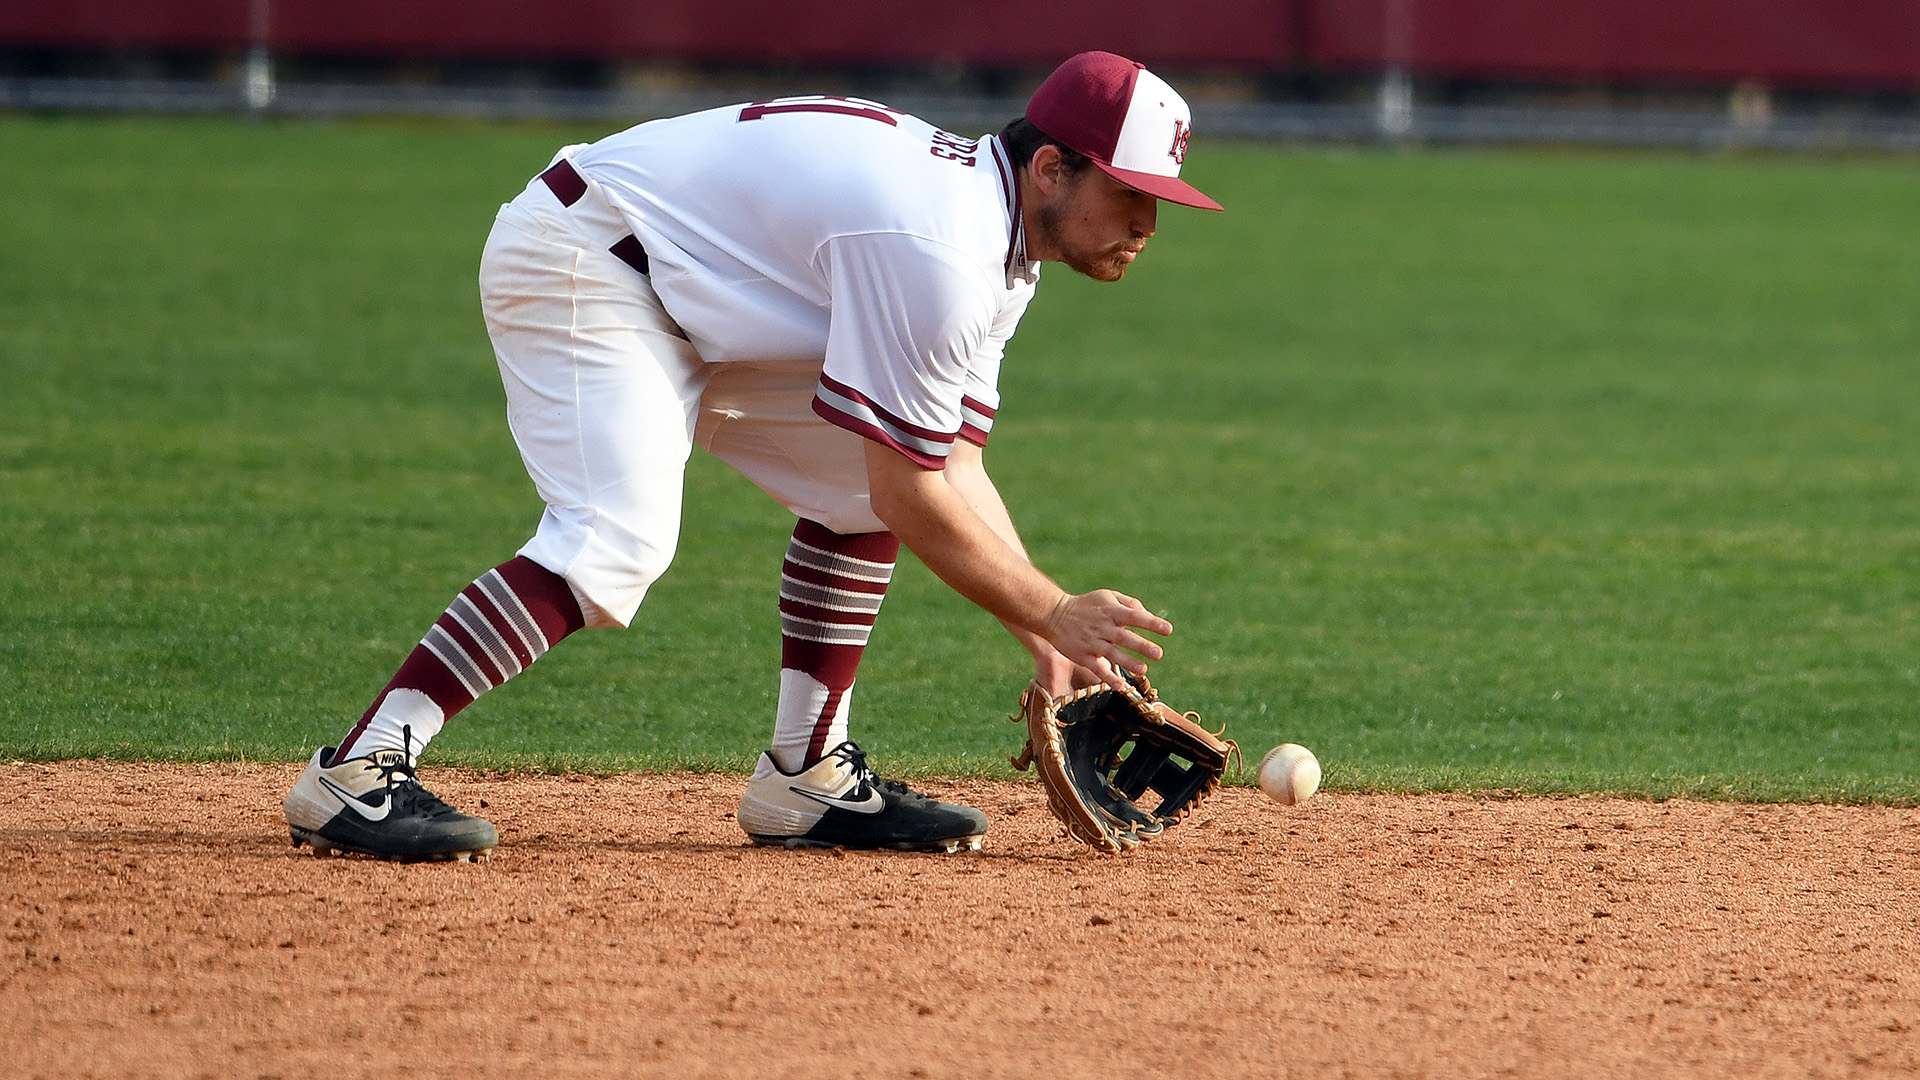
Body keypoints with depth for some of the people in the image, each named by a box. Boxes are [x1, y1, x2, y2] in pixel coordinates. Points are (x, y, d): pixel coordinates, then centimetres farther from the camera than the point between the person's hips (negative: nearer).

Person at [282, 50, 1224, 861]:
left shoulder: (1001, 243, 5)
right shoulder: (936, 251, -27)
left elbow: (953, 468, 8)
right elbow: (913, 500, -23)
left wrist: (1045, 638, 0)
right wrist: (1051, 614, -14)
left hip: (686, 303, 11)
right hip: (575, 259, -11)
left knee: (854, 480, 10)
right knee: (618, 538, -28)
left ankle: (805, 776, 12)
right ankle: (355, 771, -35)